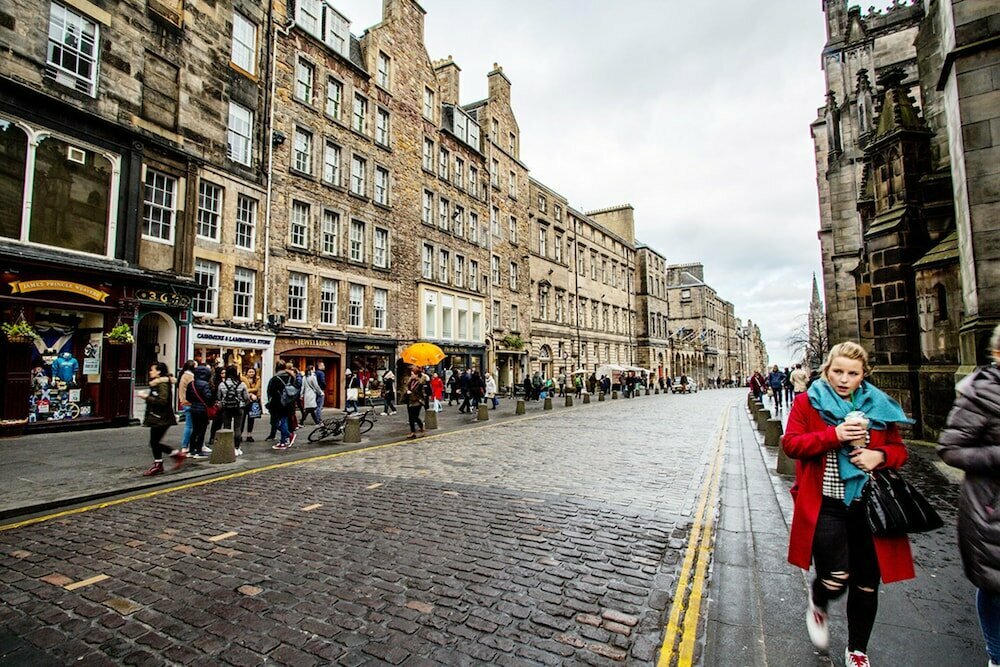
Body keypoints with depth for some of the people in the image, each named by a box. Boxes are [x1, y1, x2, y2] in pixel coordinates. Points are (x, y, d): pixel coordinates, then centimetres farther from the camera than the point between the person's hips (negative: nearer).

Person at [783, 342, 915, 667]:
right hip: (825, 505, -4)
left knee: (867, 583, 13)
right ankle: (818, 603, 27)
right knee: (835, 579, -12)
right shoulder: (808, 401, -2)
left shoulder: (878, 405, 8)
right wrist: (834, 435, -20)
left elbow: (899, 450, 13)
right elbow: (790, 443, -8)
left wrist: (880, 455, -9)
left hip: (868, 506, 4)